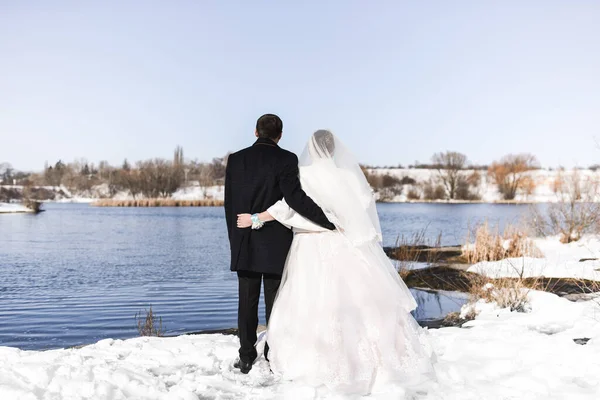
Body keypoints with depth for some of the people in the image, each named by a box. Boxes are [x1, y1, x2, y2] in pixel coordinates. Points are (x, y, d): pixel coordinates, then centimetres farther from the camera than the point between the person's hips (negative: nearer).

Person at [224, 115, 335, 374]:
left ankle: (246, 357, 15)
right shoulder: (286, 159, -9)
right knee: (275, 302, 6)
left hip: (244, 244, 3)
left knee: (247, 302, 10)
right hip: (275, 245, -3)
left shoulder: (235, 159, 4)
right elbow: (295, 198, -19)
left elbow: (229, 204, 6)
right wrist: (329, 222, -15)